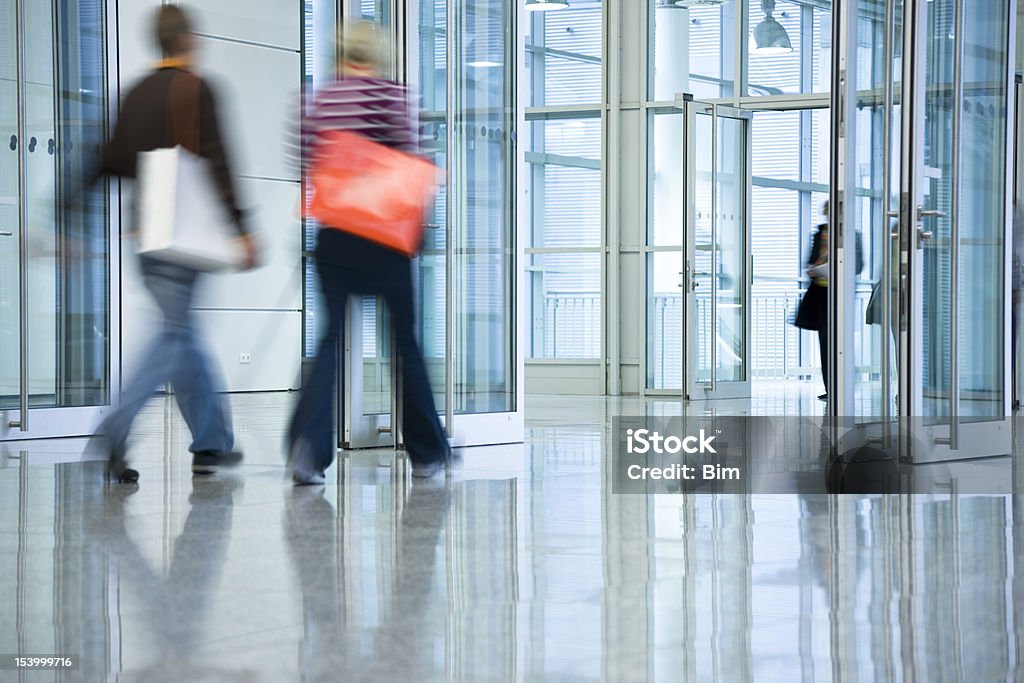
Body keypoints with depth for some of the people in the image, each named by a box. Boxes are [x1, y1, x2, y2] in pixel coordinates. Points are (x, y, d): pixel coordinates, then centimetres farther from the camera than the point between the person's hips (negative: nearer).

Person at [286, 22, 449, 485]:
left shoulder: (322, 99, 6)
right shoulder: (392, 95, -4)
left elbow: (308, 159, 6)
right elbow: (407, 159, -10)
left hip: (334, 233, 3)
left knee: (331, 337, 3)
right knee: (404, 338, 9)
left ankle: (307, 442, -18)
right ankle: (427, 453, 19)